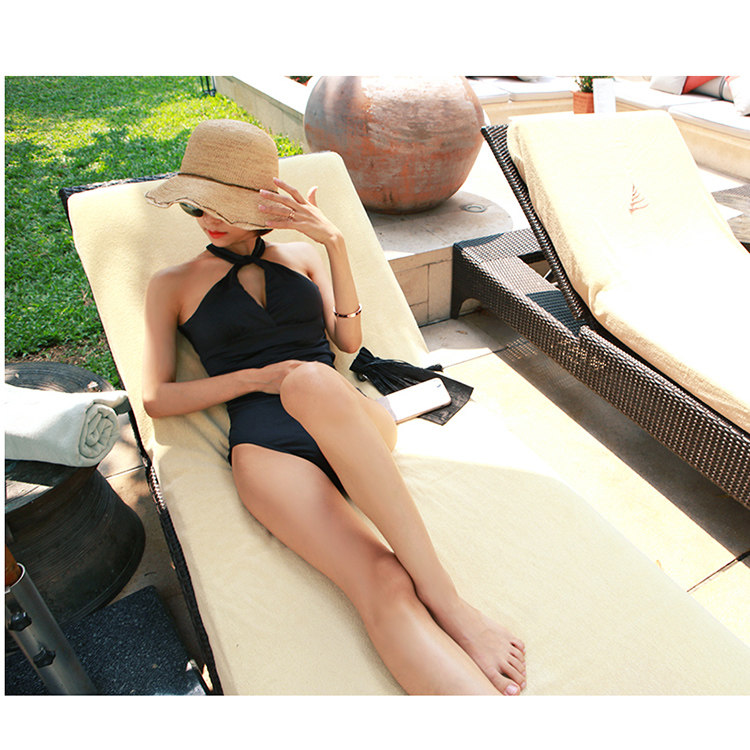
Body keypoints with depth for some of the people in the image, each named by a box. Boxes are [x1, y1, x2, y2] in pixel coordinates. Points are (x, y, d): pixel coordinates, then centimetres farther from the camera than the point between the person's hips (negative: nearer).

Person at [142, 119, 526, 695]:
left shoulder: (301, 254, 23)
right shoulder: (173, 285, 19)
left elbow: (349, 340, 10)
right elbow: (156, 399, 11)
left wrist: (335, 243, 0)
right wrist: (257, 377, -2)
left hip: (353, 421, 2)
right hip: (266, 445, -1)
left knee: (311, 380, -39)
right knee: (382, 585, -30)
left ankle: (442, 594, -35)